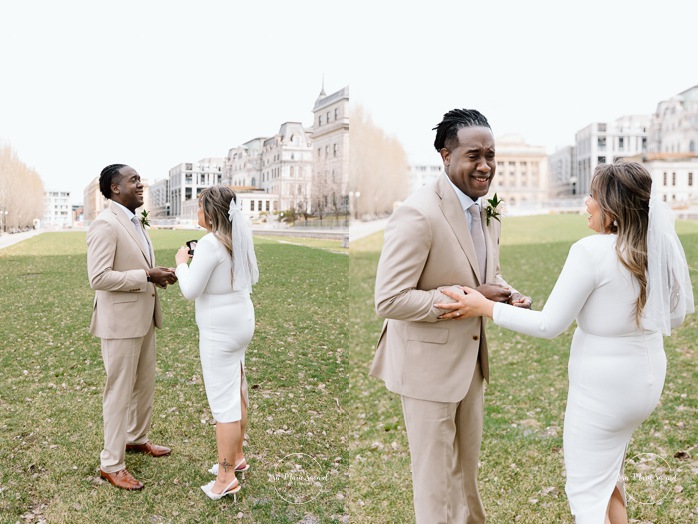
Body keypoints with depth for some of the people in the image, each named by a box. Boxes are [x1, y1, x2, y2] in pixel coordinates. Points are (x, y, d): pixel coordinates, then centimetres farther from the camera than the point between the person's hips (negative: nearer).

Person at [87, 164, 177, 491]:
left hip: (144, 318, 9)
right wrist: (147, 276, -23)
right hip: (120, 322, -9)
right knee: (120, 391, 1)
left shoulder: (133, 222, 11)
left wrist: (157, 273, 1)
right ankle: (111, 464, 15)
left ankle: (136, 438, 39)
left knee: (145, 384, 20)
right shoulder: (105, 225, -18)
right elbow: (98, 277, -25)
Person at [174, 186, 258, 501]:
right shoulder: (240, 239, 6)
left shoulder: (210, 244, -20)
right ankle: (236, 457, 35)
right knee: (238, 394, 19)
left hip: (219, 330, -9)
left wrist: (182, 262, -3)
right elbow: (253, 278, 18)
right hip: (242, 320, 9)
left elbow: (190, 291, -17)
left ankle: (226, 478, 8)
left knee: (223, 402, -2)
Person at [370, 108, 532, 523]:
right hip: (429, 363, -8)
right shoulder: (418, 215, -25)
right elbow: (389, 300, -26)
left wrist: (510, 296, -6)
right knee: (435, 474, 11)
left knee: (468, 463, 26)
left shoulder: (487, 210, 2)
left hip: (471, 358, 8)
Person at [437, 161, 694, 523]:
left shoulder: (591, 251, -23)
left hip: (602, 385, -7)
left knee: (587, 492, 10)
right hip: (650, 378, 8)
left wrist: (485, 307, -12)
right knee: (606, 468, 29)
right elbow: (676, 315, 10)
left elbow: (549, 325, -19)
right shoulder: (662, 248, -3)